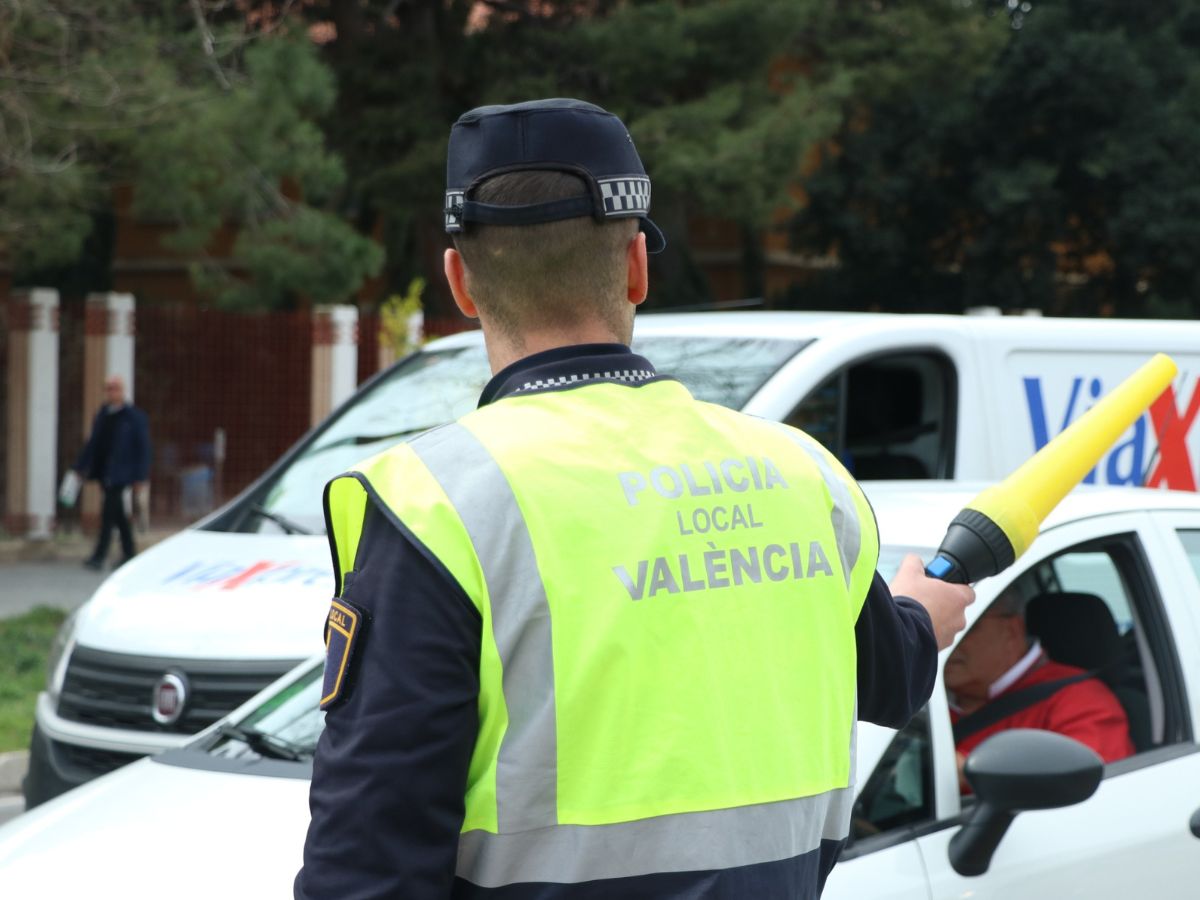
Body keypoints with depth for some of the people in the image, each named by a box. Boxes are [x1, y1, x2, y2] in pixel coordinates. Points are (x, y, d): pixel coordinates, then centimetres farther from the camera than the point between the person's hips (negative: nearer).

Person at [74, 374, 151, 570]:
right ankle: (129, 552, 23)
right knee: (117, 515, 13)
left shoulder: (134, 416, -6)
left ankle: (99, 556, -12)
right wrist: (81, 466, 10)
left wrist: (140, 478, -10)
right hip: (103, 471, 6)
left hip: (120, 473, -6)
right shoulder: (102, 415, 11)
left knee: (108, 513, -11)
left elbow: (143, 448, -6)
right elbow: (93, 443, 16)